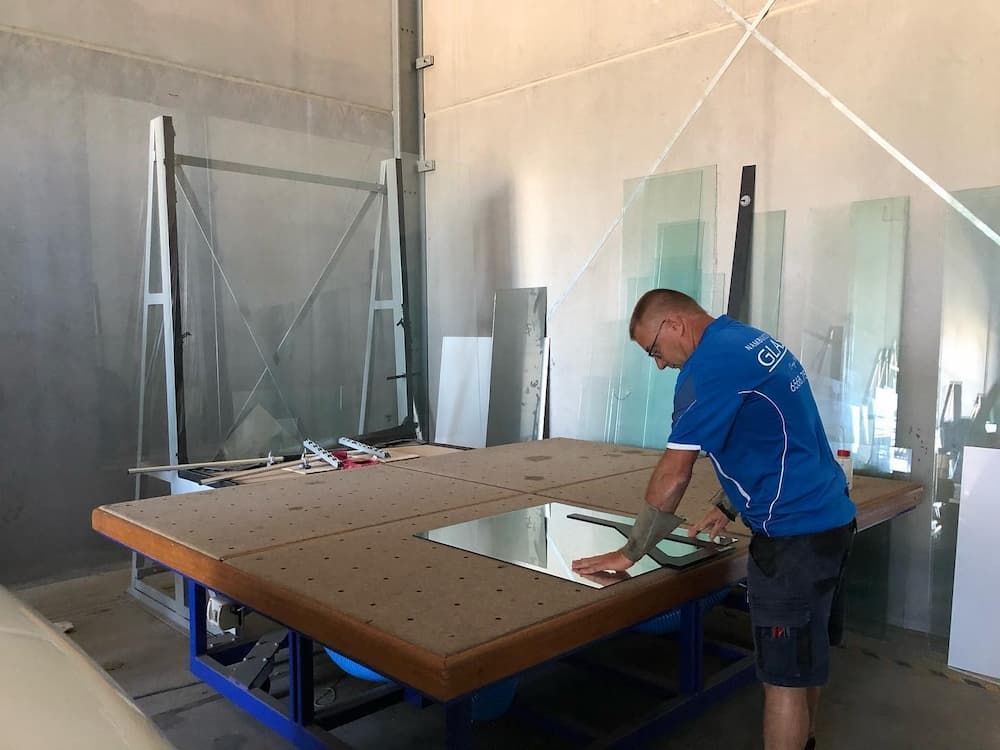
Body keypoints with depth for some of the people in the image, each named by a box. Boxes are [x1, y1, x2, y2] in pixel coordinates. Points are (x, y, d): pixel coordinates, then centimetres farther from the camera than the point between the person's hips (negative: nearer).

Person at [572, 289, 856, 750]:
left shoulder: (709, 365, -18)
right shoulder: (755, 342, 12)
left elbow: (673, 474, -19)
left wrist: (629, 554, -10)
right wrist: (730, 507, 20)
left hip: (794, 534, -10)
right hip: (829, 518, 10)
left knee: (784, 676, 2)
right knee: (806, 657, 23)